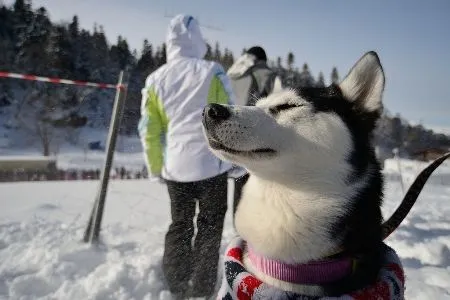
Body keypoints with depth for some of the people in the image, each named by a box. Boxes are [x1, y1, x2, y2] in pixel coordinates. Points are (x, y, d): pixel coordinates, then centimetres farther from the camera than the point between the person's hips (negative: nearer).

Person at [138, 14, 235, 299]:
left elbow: (148, 130, 4)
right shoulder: (212, 72, -7)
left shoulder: (155, 80, 3)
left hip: (174, 167, 4)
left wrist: (156, 167, 14)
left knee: (179, 225, 18)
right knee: (209, 227, 11)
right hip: (211, 163, -3)